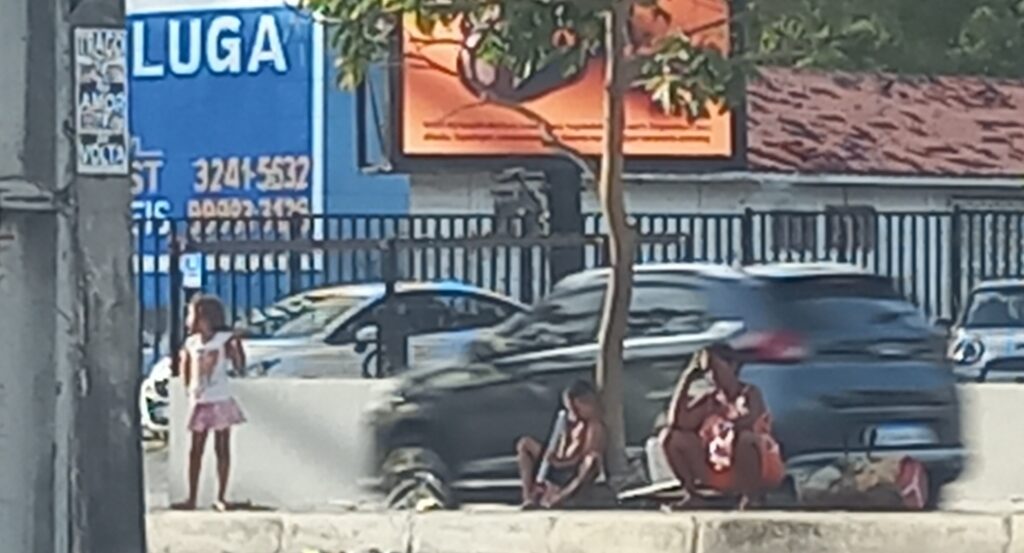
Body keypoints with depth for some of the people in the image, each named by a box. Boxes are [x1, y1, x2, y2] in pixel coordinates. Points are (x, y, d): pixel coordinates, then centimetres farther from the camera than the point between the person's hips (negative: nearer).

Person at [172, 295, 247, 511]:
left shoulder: (225, 340, -9)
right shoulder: (191, 343, 4)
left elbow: (239, 368, -10)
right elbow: (185, 366, 16)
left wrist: (236, 349, -20)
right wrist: (188, 388, 11)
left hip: (220, 401, -4)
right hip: (199, 402, 4)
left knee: (222, 448, 2)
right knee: (196, 450, 6)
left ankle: (221, 498, 7)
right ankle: (192, 498, 10)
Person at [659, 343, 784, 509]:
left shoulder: (750, 395, -12)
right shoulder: (709, 400, 1)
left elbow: (747, 423, -33)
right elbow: (677, 422, -12)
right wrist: (686, 381, -12)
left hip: (758, 469, -5)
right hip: (719, 472, 5)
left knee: (746, 436, -40)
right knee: (671, 436, -9)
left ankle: (750, 495, -21)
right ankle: (691, 492, -4)